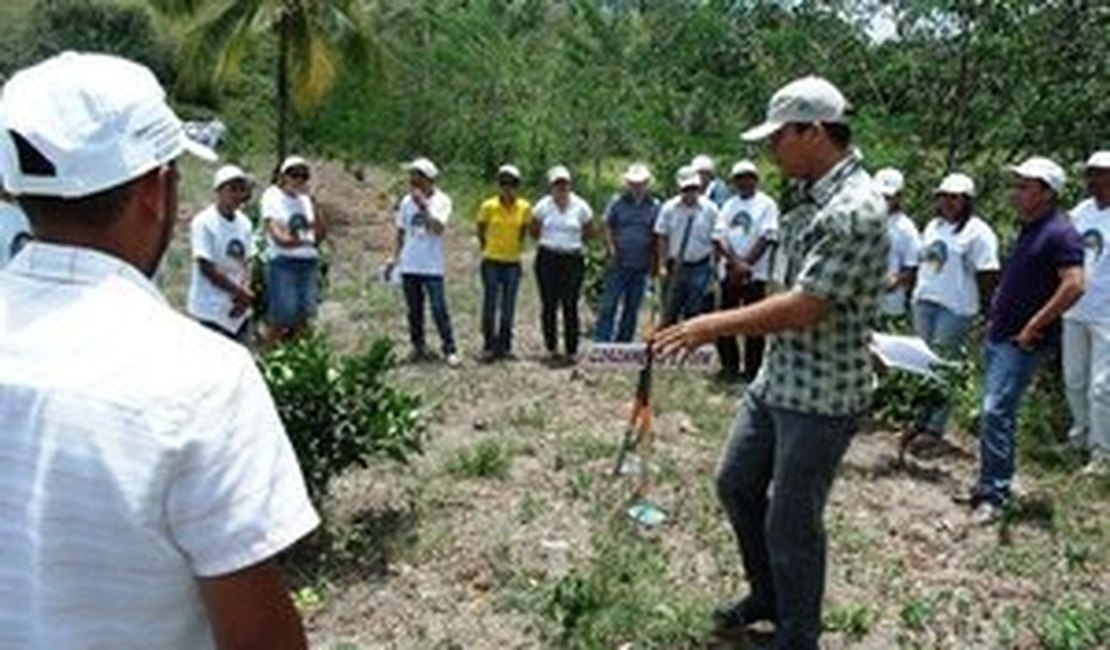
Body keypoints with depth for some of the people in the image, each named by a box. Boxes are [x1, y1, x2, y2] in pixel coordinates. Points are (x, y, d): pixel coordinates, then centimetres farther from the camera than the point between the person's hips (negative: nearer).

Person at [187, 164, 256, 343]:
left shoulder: (244, 223, 7)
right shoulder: (204, 223, -12)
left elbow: (246, 262, 9)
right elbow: (206, 268, -15)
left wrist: (245, 292, -9)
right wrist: (239, 292, -12)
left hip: (239, 310, 7)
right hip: (211, 310, -7)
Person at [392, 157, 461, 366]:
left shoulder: (441, 200, -5)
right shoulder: (407, 201, 6)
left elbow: (438, 228, -20)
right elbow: (401, 232, 14)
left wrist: (424, 206, -22)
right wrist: (395, 257, 9)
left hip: (432, 267, -4)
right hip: (409, 266, 4)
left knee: (439, 308, -7)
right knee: (414, 310, 10)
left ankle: (450, 350, -1)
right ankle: (418, 347, 21)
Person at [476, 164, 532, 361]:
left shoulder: (525, 208, -2)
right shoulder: (488, 206, -8)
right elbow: (480, 230, 6)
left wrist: (517, 247, 11)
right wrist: (486, 248, 8)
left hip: (513, 262, 2)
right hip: (492, 261, -2)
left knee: (508, 307, 6)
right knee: (490, 304, 0)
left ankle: (505, 346, 14)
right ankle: (488, 346, 8)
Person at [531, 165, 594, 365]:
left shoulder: (581, 207, 0)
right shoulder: (543, 206, 0)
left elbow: (589, 232, 12)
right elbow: (534, 231, 12)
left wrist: (572, 243, 7)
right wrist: (549, 243, 7)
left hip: (573, 260, -1)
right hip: (547, 259, 1)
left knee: (570, 306, -4)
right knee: (549, 305, 3)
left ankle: (571, 352, 2)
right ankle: (551, 350, 13)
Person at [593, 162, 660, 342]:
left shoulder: (654, 206, 4)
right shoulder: (617, 202, 2)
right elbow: (608, 227, 6)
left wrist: (656, 263, -1)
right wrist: (611, 248, -7)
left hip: (640, 266, 2)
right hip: (618, 264, -2)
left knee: (632, 308, 9)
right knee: (609, 305, -5)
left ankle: (623, 344, 18)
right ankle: (600, 342, -3)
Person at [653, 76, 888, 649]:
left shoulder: (855, 211, -23)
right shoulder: (816, 198, 8)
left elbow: (803, 308, -27)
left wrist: (713, 325, -21)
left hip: (821, 396, -10)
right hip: (777, 379, 10)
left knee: (791, 524, 3)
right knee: (736, 484, 20)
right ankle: (768, 596, 40)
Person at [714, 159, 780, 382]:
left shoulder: (767, 205, -1)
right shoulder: (729, 205, 13)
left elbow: (767, 238, -10)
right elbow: (720, 238, 3)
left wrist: (745, 264, -14)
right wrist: (736, 262, -12)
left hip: (755, 274, -5)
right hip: (729, 272, 5)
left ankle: (751, 371, 4)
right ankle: (729, 366, 19)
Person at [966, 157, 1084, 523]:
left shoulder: (1060, 234, -15)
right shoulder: (1028, 229, 14)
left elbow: (1074, 286, -25)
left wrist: (1034, 325, -21)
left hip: (1022, 342, -9)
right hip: (999, 335, 9)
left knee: (996, 412, -12)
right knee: (994, 412, 14)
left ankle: (994, 495, -6)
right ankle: (989, 484, 24)